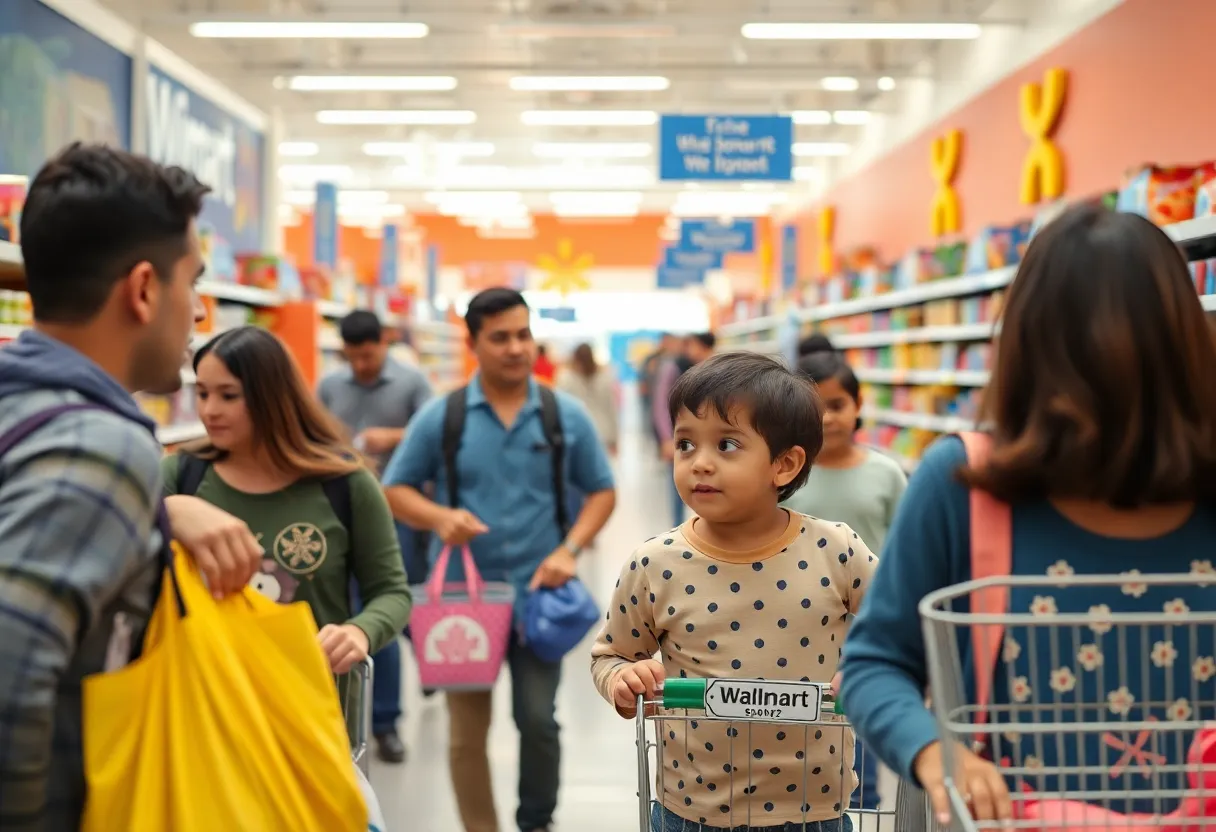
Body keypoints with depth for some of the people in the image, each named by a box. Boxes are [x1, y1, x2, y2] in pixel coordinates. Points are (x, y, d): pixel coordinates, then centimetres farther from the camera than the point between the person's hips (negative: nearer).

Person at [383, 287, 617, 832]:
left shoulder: (566, 416, 0)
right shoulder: (440, 417, -3)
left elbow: (601, 491, 7)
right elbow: (396, 491, 3)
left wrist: (569, 549, -9)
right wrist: (440, 517, -18)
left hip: (538, 593, 0)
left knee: (538, 720, 3)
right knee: (467, 731, 8)